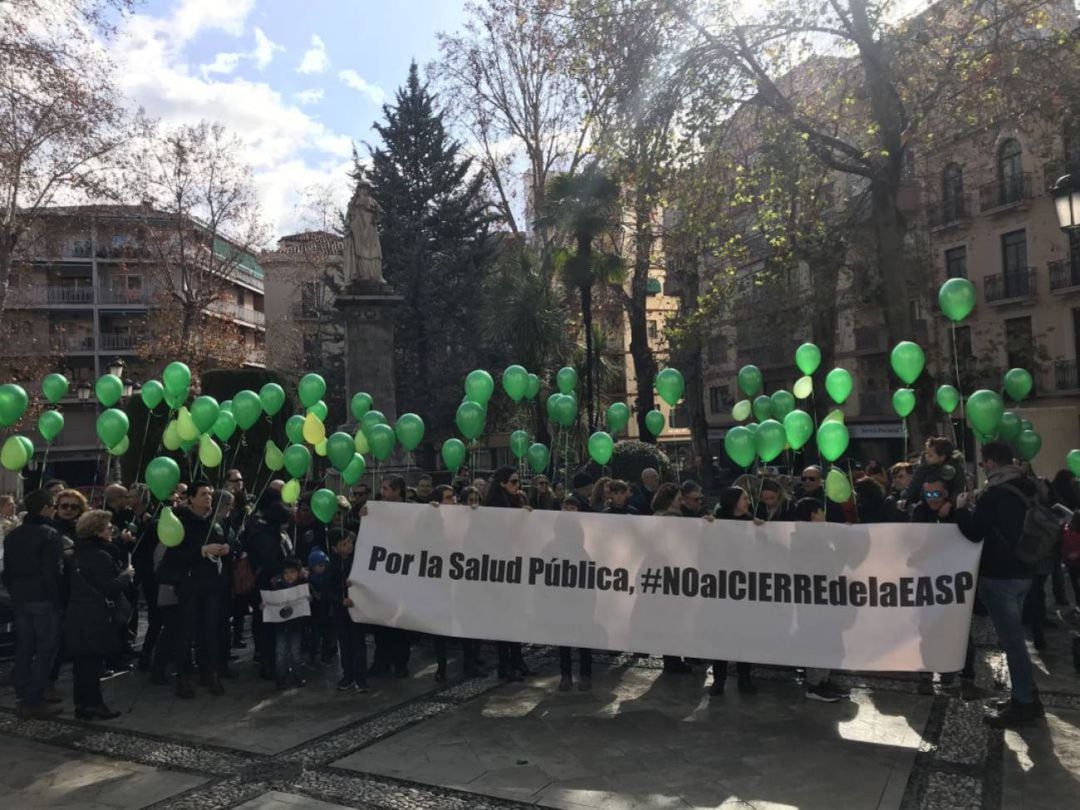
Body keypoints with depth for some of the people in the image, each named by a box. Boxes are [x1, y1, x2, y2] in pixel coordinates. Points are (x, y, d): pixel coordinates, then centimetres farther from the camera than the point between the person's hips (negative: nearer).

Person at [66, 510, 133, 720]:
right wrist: (126, 575, -3)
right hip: (95, 618, -9)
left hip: (77, 614, 9)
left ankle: (82, 703, 20)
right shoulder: (100, 556, -16)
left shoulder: (79, 553, 11)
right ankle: (93, 705, 3)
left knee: (81, 661, 12)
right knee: (93, 661, -2)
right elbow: (110, 587, -20)